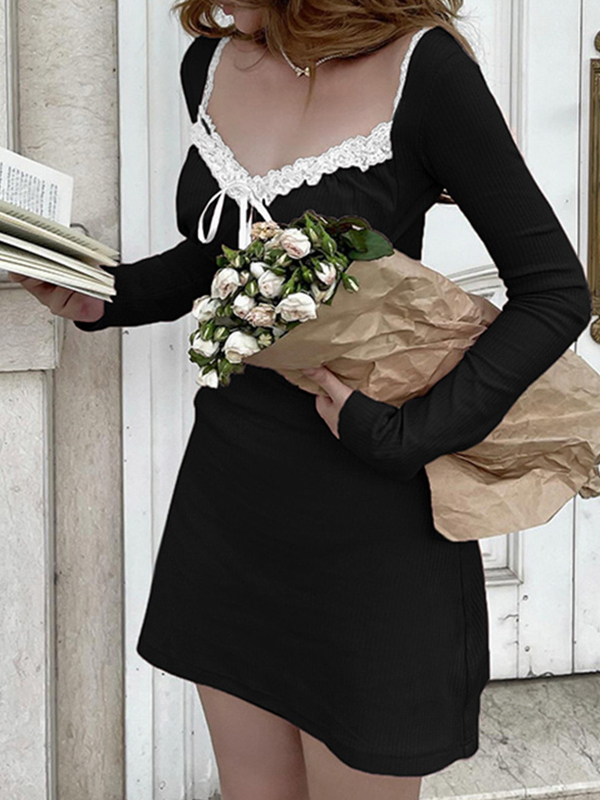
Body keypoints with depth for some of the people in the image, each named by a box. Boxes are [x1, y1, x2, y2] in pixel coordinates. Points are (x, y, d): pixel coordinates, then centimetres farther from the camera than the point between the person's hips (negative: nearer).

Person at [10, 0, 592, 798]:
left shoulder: (419, 68, -13)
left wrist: (408, 434, -20)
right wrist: (105, 297, 2)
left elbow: (556, 291, -11)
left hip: (368, 518, -5)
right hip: (226, 492, 6)